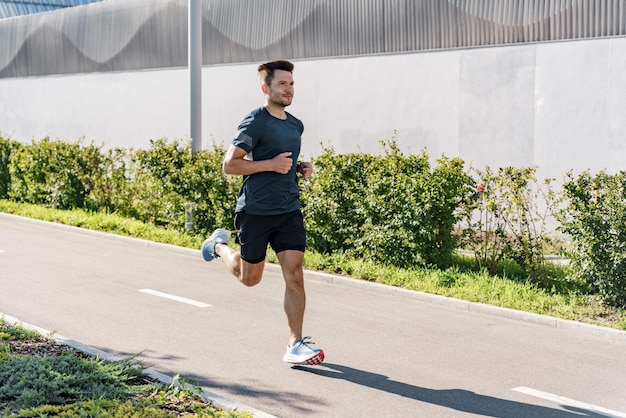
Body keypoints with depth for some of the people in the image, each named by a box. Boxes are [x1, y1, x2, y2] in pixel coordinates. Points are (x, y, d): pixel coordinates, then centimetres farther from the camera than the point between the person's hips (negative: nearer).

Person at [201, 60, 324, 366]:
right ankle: (220, 245, 42)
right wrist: (271, 164, -22)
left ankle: (295, 344, -1)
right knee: (250, 278, 13)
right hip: (255, 211, -5)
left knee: (295, 276, -7)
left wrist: (301, 168, 7)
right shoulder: (256, 122, -11)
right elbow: (229, 164, -14)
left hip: (289, 211, 5)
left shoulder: (296, 125, 12)